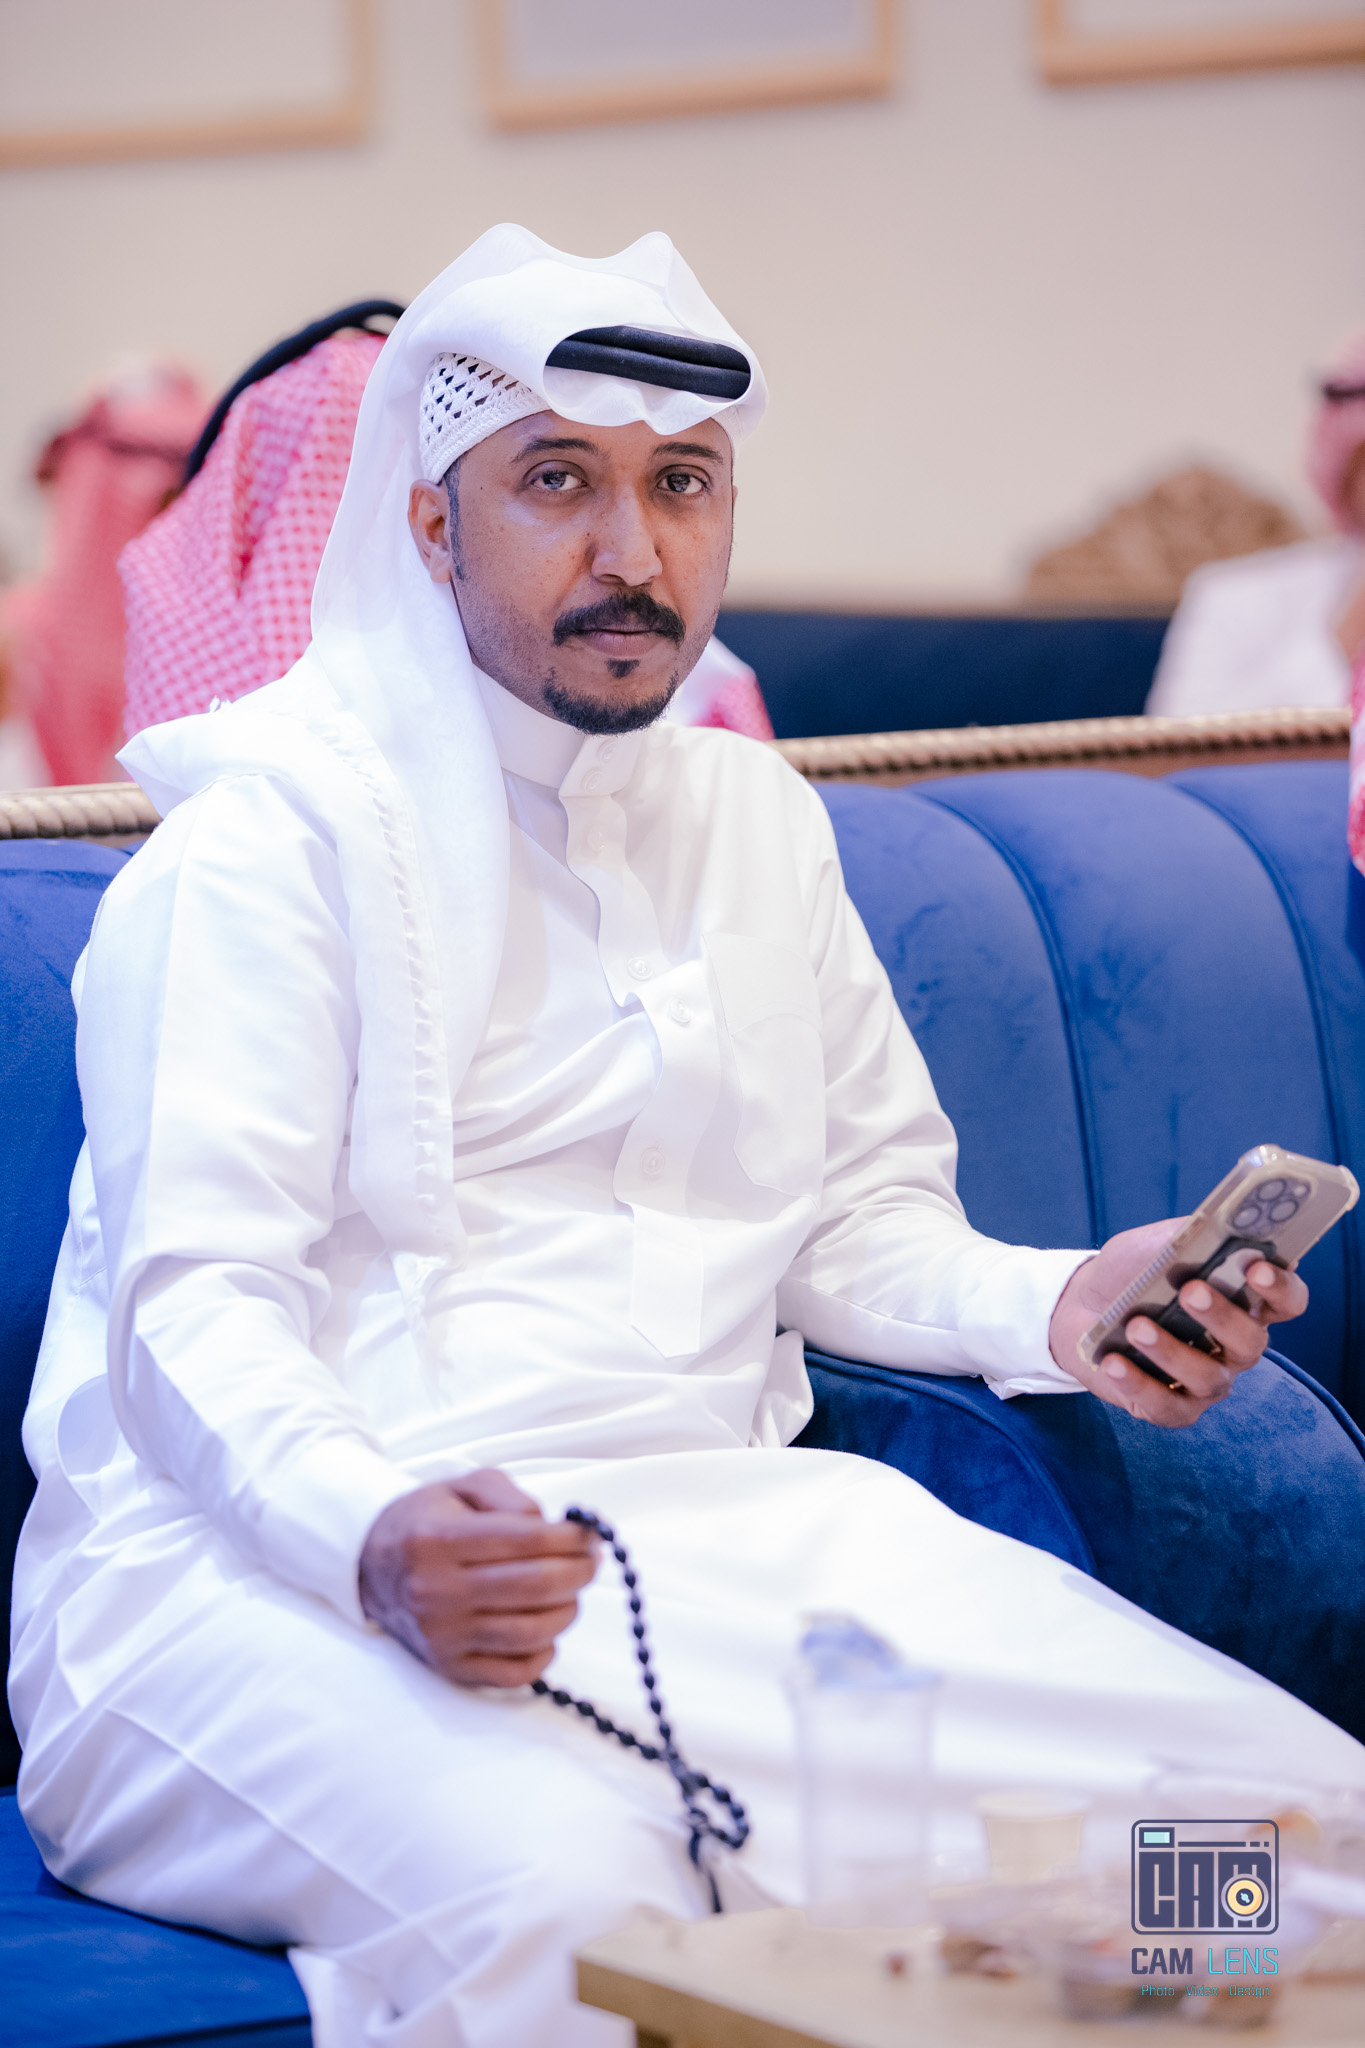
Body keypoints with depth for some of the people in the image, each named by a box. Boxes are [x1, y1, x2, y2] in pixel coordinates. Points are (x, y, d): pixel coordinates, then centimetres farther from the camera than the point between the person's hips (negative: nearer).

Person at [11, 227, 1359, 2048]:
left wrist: (1054, 1305, -1)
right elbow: (198, 1301, -14)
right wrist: (373, 1539, -34)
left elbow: (854, 1216, 22)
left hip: (711, 1527, 6)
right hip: (273, 1558, -6)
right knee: (559, 1897, -40)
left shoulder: (760, 821, 19)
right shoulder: (280, 829, -5)